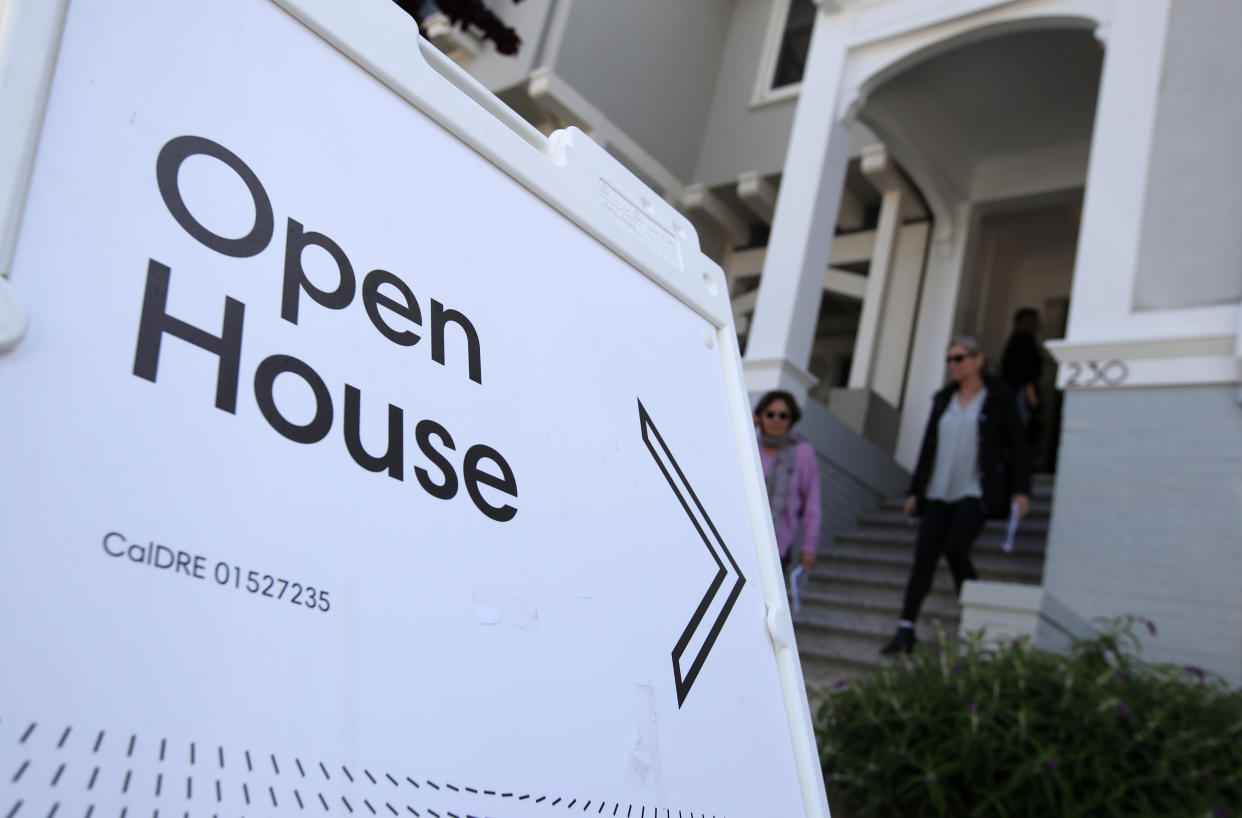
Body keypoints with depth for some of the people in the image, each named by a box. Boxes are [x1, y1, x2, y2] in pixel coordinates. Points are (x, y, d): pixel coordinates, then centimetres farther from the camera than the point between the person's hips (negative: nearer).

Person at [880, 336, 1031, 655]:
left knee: (955, 547, -20)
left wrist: (1020, 490, -8)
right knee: (924, 553, -5)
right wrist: (915, 490, 16)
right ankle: (905, 630, -5)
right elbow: (928, 446, 19)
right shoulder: (943, 399, 16)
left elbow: (1017, 444, 0)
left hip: (976, 492, -5)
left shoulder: (999, 398, 3)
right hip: (939, 492, 5)